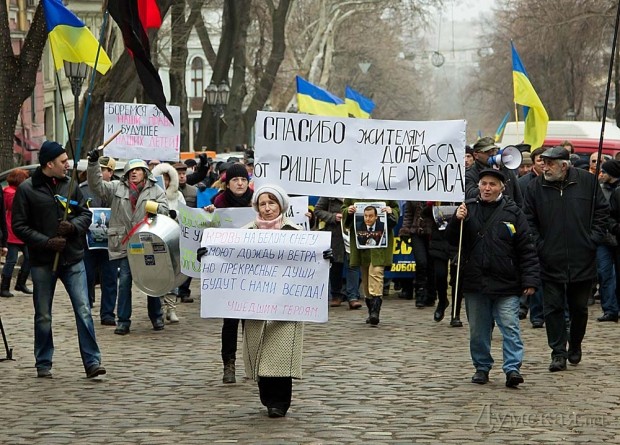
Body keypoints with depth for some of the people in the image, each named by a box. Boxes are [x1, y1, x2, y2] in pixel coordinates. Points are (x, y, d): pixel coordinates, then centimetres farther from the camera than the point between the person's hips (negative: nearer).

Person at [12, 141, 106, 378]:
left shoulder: (69, 185, 6)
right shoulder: (27, 189, -5)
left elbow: (86, 213, 11)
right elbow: (19, 226, -6)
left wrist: (73, 226, -11)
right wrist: (47, 242, -16)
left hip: (73, 260, 2)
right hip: (43, 261, -2)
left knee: (84, 310, -5)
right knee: (43, 316, 8)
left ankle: (92, 362, -3)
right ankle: (43, 364, 20)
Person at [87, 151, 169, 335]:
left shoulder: (155, 190, 5)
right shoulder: (117, 188, 6)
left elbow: (164, 209, -2)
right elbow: (97, 186, -2)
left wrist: (156, 208, -25)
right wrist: (93, 164, -13)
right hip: (123, 244, 0)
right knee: (124, 281, -2)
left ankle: (156, 317, 25)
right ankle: (123, 320, 5)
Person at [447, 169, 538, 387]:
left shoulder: (512, 212, -1)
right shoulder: (468, 209, 5)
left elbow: (526, 250, -2)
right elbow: (452, 239, 6)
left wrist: (530, 280, -8)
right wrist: (457, 221, -14)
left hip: (505, 285, -3)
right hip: (474, 282, 3)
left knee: (510, 326, -8)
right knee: (478, 330, 12)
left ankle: (513, 368, -7)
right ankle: (482, 367, 23)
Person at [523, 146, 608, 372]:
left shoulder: (587, 181, -1)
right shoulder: (535, 187, -1)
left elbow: (602, 211, 6)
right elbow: (529, 220, 5)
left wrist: (593, 238, -1)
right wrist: (538, 245, -4)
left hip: (582, 259, 0)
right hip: (550, 262, 0)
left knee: (579, 308, 12)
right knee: (553, 308, -2)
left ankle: (575, 347, 31)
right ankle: (558, 353, 5)